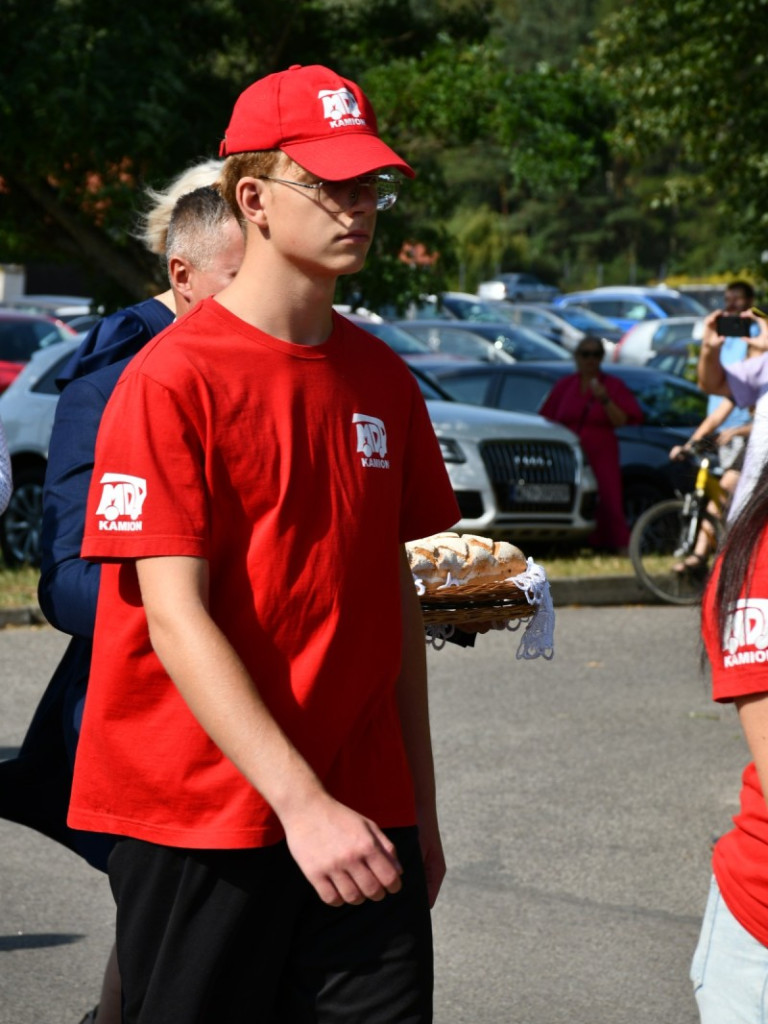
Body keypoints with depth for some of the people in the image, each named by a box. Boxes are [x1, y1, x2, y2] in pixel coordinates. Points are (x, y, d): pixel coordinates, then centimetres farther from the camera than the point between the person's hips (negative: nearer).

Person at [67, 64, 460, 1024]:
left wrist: (419, 808, 14)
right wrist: (302, 801, -22)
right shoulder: (171, 380, -9)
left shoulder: (382, 379, 10)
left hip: (362, 815, 5)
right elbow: (176, 619, -15)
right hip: (202, 817, -5)